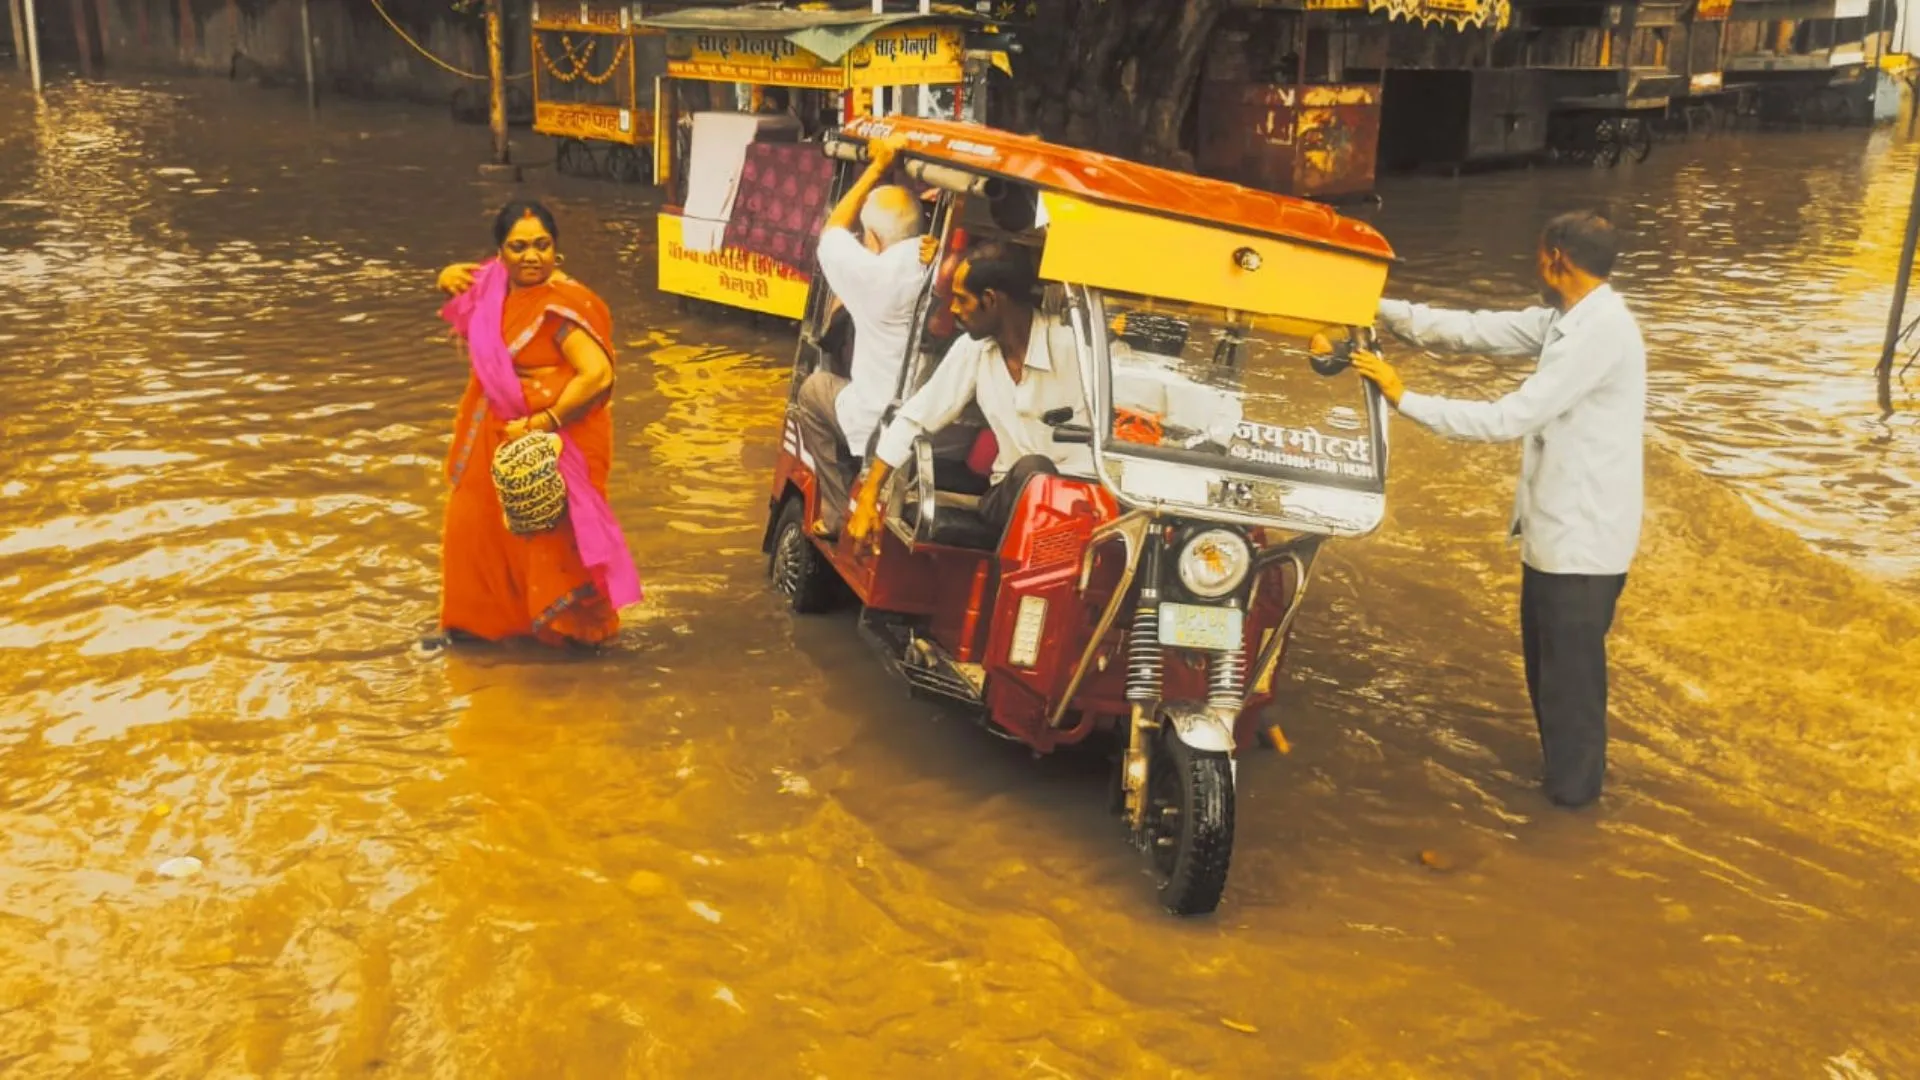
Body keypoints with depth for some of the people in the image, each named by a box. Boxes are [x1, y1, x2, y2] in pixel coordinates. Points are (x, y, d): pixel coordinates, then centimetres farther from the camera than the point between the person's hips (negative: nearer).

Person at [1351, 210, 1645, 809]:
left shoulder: (1601, 332, -23)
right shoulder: (1567, 320, 6)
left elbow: (1510, 418, -26)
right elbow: (1476, 330, 9)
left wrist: (1405, 399, -23)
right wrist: (1381, 309, 3)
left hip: (1582, 539, -9)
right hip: (1558, 528, 9)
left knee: (1570, 673, 7)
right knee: (1546, 660, 23)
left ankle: (1572, 790, 25)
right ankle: (1563, 769, 41)